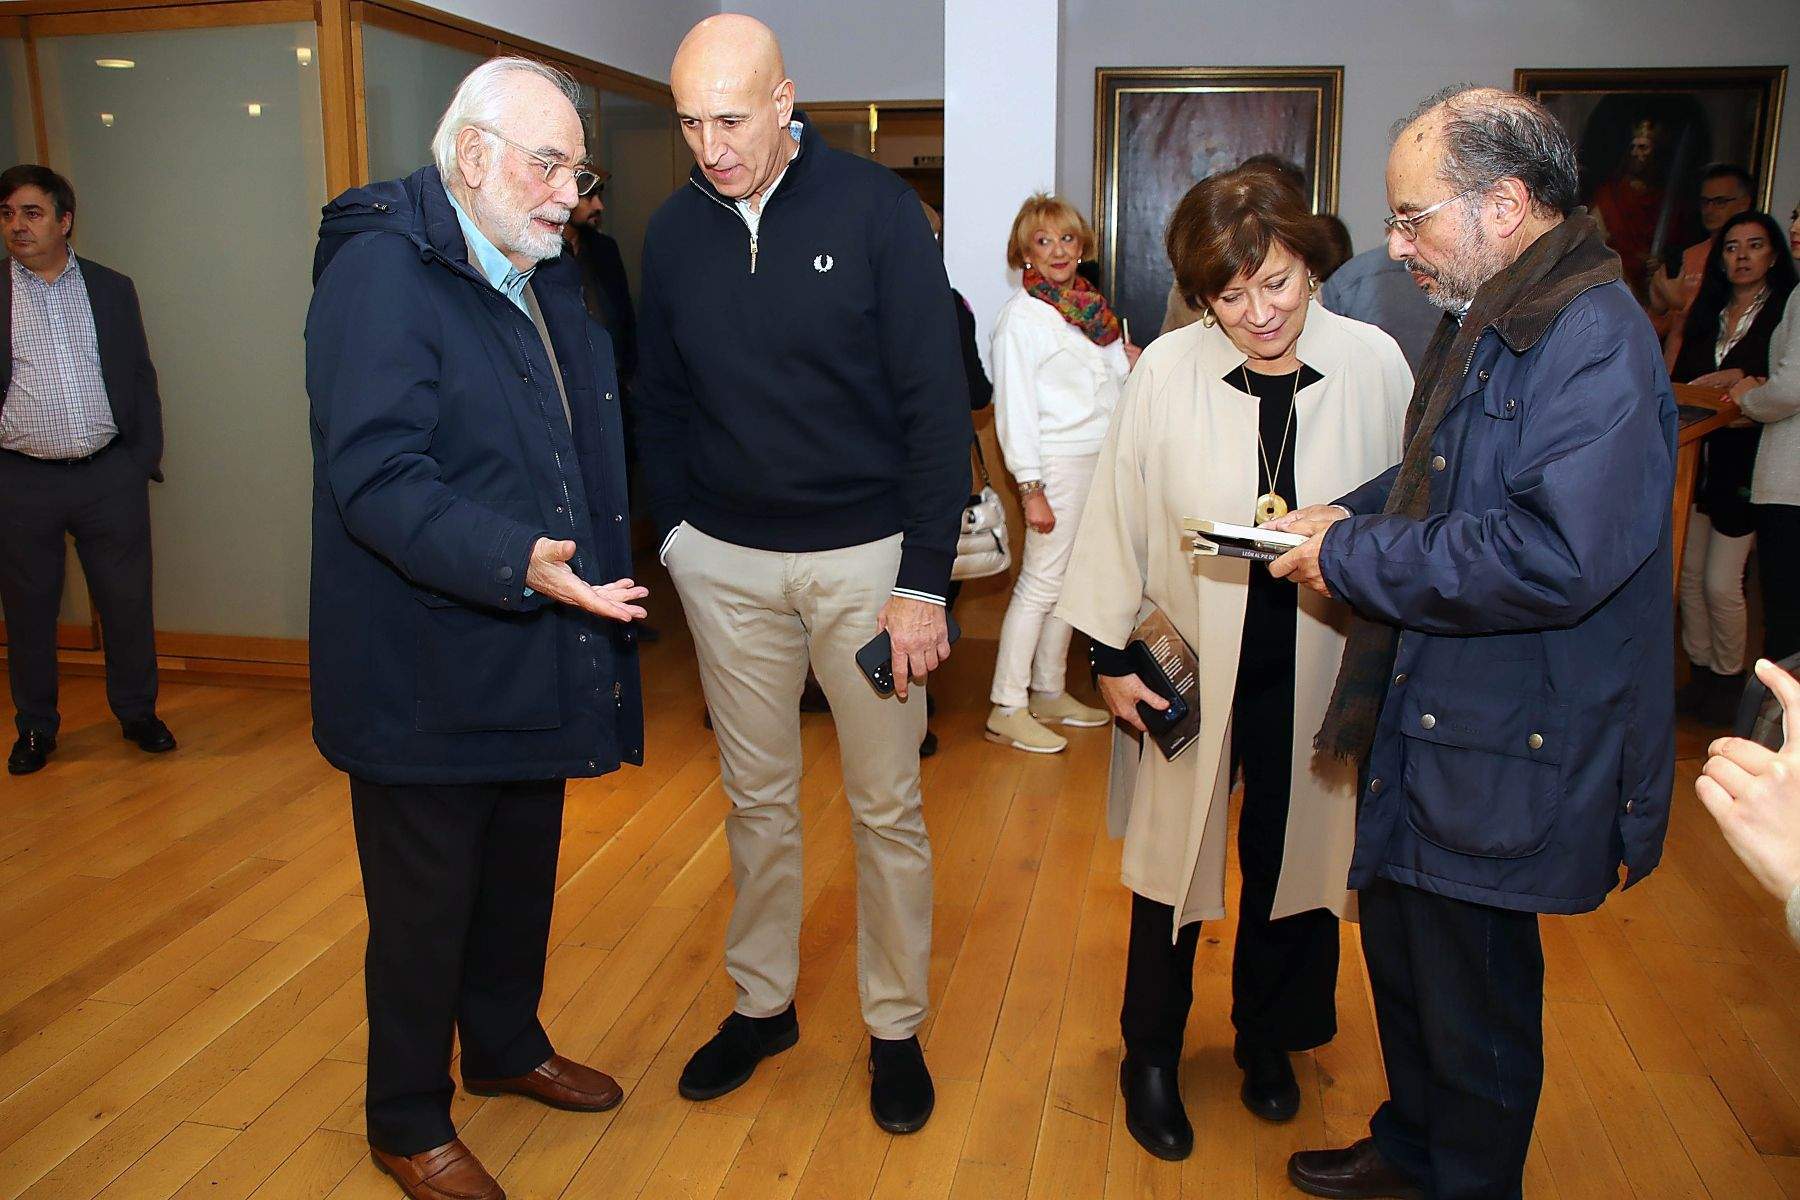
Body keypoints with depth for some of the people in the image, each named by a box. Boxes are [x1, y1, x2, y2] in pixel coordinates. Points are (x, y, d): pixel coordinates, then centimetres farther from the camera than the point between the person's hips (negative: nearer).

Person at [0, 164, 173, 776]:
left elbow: (141, 380, 10)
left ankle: (137, 713, 24)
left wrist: (145, 459, 4)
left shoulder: (112, 289, 7)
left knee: (128, 602, 7)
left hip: (110, 477, 1)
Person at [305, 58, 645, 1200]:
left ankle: (507, 1044, 46)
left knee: (524, 878, 23)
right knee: (425, 905, 8)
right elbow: (375, 478, -26)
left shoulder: (553, 278, 12)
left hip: (533, 664, 8)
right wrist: (518, 562, -37)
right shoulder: (381, 270, -16)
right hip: (426, 677, -8)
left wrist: (599, 572, 12)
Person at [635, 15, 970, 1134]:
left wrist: (924, 581, -15)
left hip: (865, 555, -3)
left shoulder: (875, 206, -9)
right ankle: (762, 1003, 33)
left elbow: (937, 402, -11)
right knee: (757, 797, 14)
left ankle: (896, 1027, 25)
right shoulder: (675, 230, 3)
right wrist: (675, 530, 4)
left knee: (888, 807, 6)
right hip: (726, 561, 3)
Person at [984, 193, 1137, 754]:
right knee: (1041, 582, -6)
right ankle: (1007, 710, 1)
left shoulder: (1089, 304, 15)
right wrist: (1031, 488, -19)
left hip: (1102, 457, 8)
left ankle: (1049, 694, 22)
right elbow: (1015, 405, -14)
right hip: (1058, 461, -8)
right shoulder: (1022, 313, -9)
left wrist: (1129, 364, 3)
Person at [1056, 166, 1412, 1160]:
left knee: (1291, 857, 17)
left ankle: (1267, 1039, 43)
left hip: (1317, 666, 2)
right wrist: (1110, 653, -2)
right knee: (1174, 858, 11)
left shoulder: (1374, 363, -7)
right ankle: (1150, 1058, 33)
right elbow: (1118, 514, -3)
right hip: (1190, 663, -1)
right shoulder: (1166, 371, -10)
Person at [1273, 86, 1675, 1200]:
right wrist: (1354, 513, 5)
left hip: (1505, 758, -10)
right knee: (1401, 943, 24)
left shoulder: (1593, 336, -22)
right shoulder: (1490, 321, 11)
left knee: (1472, 1000, 9)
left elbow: (1558, 557, -32)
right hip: (1428, 720, 10)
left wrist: (1354, 558, -22)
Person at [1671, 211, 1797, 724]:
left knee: (1721, 584, -6)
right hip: (1697, 457, 5)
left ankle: (1729, 677, 12)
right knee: (1690, 574, 7)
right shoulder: (1706, 313, 13)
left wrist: (1744, 382, -20)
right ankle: (1700, 669, 20)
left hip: (1745, 461, -5)